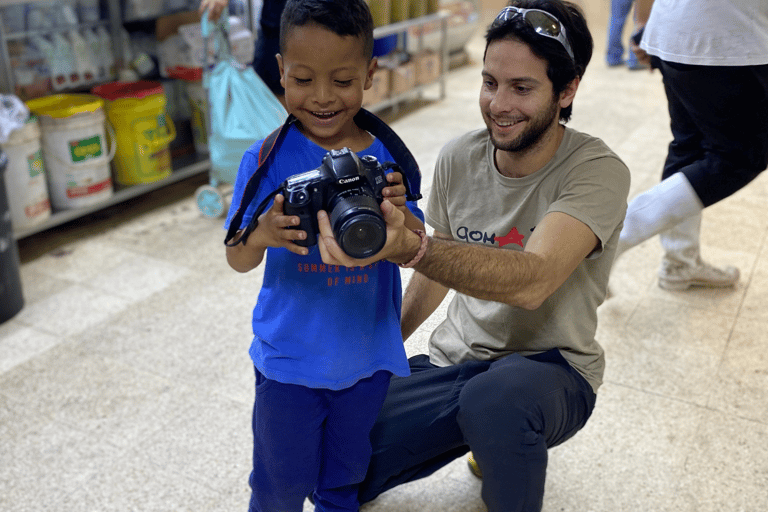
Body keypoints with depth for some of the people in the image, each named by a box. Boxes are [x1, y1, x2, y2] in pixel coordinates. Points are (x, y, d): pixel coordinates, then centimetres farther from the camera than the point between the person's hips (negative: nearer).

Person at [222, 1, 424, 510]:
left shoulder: (387, 158, -7)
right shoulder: (267, 159, -12)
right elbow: (238, 261, -9)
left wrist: (399, 214, -28)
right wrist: (263, 235, -32)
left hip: (367, 358, 2)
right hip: (289, 358, -2)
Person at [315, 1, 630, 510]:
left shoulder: (598, 172, -19)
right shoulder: (459, 158, -2)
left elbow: (532, 281, -37)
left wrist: (410, 248, -51)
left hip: (551, 367, -5)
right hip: (454, 360, 6)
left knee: (494, 399, -41)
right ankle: (491, 436, 18)